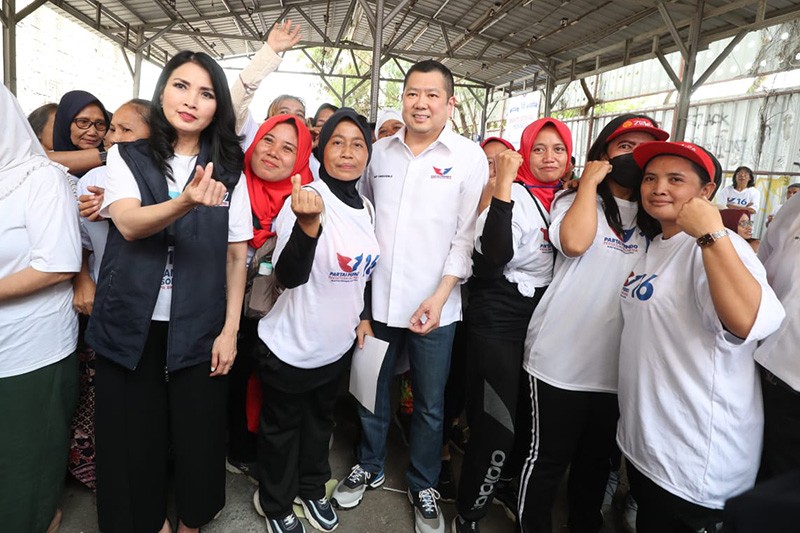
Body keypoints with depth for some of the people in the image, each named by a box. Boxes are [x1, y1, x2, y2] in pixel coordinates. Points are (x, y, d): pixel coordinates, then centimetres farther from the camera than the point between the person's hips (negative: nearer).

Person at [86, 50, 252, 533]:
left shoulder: (228, 170, 4)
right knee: (132, 440, 9)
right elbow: (129, 224, -15)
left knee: (198, 436, 7)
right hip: (130, 326, 0)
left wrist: (230, 330, -3)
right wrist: (185, 203, -35)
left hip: (198, 330, 0)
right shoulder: (127, 158, 3)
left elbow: (237, 254, 3)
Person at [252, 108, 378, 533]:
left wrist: (363, 315, 11)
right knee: (282, 426, 16)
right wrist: (308, 222, -50)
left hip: (337, 343, 7)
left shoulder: (365, 206, 1)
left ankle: (312, 489, 49)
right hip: (291, 345, -6)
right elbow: (290, 276, -34)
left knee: (320, 420, 25)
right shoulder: (308, 198, -21)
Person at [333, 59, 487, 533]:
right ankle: (369, 467, 41)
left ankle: (424, 486, 33)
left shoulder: (469, 157, -3)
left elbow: (467, 234, -6)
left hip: (435, 306, -2)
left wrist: (439, 296, -13)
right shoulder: (380, 152, 6)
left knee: (430, 405, 11)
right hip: (376, 300, 3)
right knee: (371, 392, 17)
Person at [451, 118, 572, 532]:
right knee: (495, 425, -7)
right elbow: (494, 256, -27)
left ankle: (506, 487, 45)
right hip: (499, 321, -7)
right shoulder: (513, 195, -12)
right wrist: (503, 185, -31)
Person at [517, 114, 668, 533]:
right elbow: (574, 243, -24)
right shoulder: (574, 200, -1)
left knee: (598, 461, 21)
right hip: (561, 360, -5)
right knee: (548, 458, 7)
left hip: (617, 364, 5)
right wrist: (589, 182, -13)